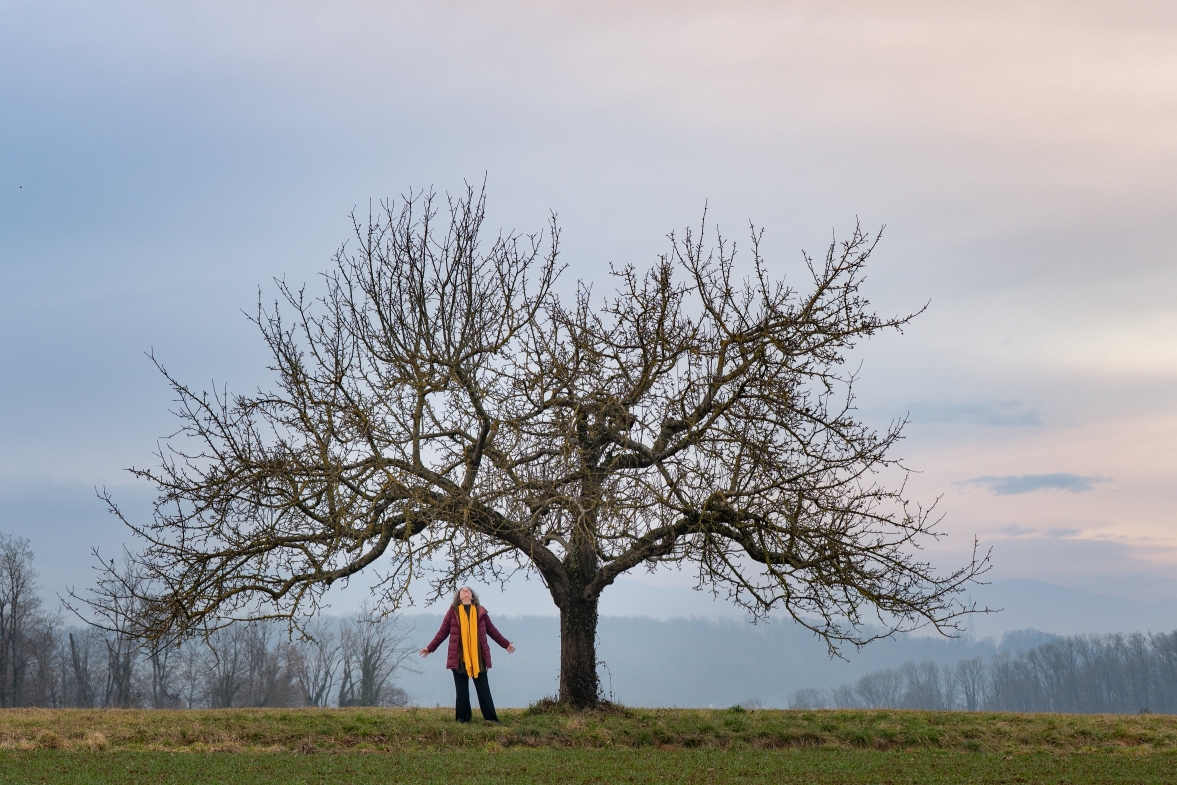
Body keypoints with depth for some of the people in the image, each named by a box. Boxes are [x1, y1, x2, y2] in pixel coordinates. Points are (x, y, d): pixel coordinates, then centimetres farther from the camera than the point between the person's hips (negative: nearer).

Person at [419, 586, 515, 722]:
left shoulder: (480, 612, 11)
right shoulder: (453, 611, 7)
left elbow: (492, 630, 19)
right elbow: (443, 632, 10)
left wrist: (505, 644, 24)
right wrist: (430, 648, 8)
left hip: (478, 657, 1)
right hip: (459, 657, -1)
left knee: (483, 689, 1)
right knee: (461, 691, 3)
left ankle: (491, 718, 2)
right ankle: (462, 719, 9)